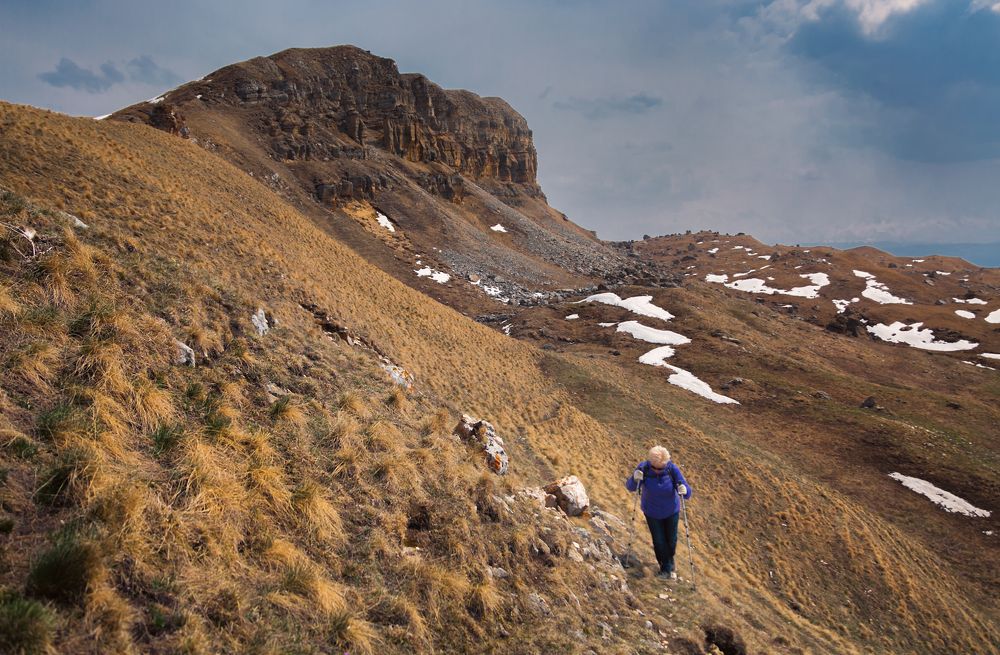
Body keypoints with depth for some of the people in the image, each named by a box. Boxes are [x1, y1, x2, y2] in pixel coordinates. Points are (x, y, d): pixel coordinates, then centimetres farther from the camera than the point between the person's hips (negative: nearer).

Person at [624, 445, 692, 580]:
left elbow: (687, 492, -28)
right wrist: (634, 478, -44)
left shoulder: (672, 469, -28)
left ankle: (669, 567, 47)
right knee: (659, 541, 5)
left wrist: (684, 490, -52)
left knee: (671, 540, 16)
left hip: (671, 511, 1)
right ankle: (666, 568, 32)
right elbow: (630, 487, -22)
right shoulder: (643, 468, -27)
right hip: (652, 512, 0)